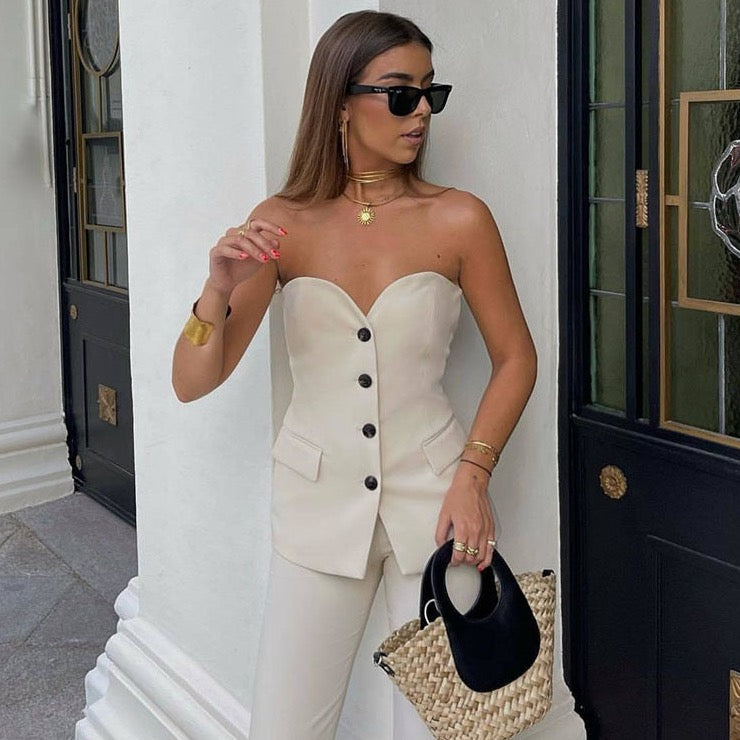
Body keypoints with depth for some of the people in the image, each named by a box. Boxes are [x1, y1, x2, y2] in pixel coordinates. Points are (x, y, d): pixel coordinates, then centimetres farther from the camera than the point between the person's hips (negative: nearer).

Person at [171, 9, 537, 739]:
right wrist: (219, 289, -22)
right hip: (317, 506, 1)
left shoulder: (459, 219, -7)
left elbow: (515, 357, 3)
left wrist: (473, 474, -9)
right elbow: (192, 383, -3)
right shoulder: (281, 223, -3)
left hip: (433, 504, -1)